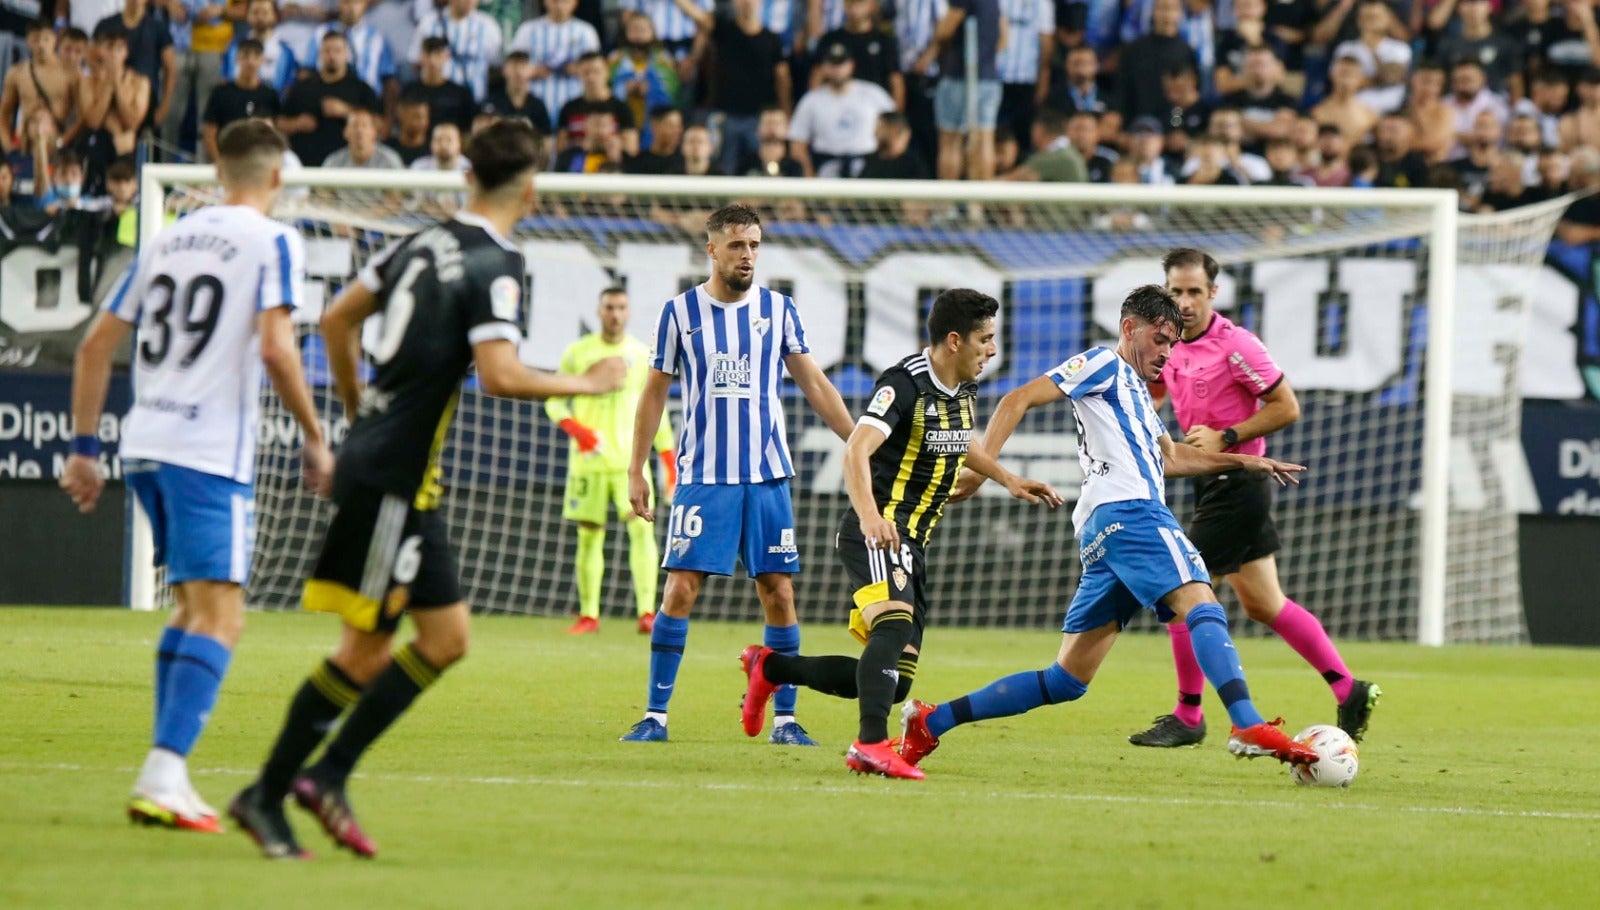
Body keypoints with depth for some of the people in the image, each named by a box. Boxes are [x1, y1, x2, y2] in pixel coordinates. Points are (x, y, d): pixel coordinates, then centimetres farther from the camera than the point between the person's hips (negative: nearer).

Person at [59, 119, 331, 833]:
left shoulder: (169, 239, 17)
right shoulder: (272, 242, -2)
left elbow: (96, 344, 18)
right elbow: (274, 347, -15)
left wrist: (85, 446, 22)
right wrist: (314, 438, -5)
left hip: (145, 444, 7)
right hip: (211, 450, -7)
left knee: (193, 608, 19)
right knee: (219, 617, -9)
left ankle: (166, 774, 14)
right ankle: (164, 774, -23)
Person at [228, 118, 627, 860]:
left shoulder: (423, 245, 11)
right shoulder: (494, 268, -14)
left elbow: (338, 320, 19)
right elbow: (500, 375, -26)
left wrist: (360, 415, 27)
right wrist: (588, 384, -12)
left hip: (378, 460, 9)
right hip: (395, 478, -9)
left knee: (446, 638, 11)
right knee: (364, 648, -5)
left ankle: (324, 778, 8)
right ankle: (268, 793, -1)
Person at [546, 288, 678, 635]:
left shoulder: (642, 355, 7)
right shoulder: (577, 353, 3)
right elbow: (554, 401, 6)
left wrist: (671, 465, 8)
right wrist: (575, 428, -15)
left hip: (630, 459, 0)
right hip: (588, 460, 0)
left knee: (642, 527, -15)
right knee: (589, 536, 3)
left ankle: (647, 612, -19)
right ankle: (588, 615, 13)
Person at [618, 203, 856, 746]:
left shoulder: (778, 310, 6)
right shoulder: (680, 312, 2)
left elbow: (814, 384, 11)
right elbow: (655, 393, 9)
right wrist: (636, 471, 7)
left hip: (767, 476, 2)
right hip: (703, 477, -2)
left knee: (779, 594, -1)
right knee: (680, 589, -8)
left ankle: (784, 719, 8)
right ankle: (655, 715, -1)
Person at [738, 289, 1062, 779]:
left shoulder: (964, 389, 12)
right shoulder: (905, 383, -15)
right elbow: (857, 451, -28)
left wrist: (1008, 479, 33)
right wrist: (869, 515, -43)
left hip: (911, 544, 9)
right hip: (876, 533, -9)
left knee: (894, 681, 7)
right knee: (895, 624, -35)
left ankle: (770, 667, 26)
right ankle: (871, 745, -44)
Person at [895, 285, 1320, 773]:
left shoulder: (1135, 390, 33)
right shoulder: (1103, 364, 6)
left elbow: (1169, 458, 45)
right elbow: (1019, 401, -4)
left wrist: (1242, 461, 41)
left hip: (1106, 532, 10)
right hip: (1127, 510, -10)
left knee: (1066, 681, 5)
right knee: (1203, 606, -24)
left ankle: (931, 721, 4)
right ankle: (1249, 727, -41)